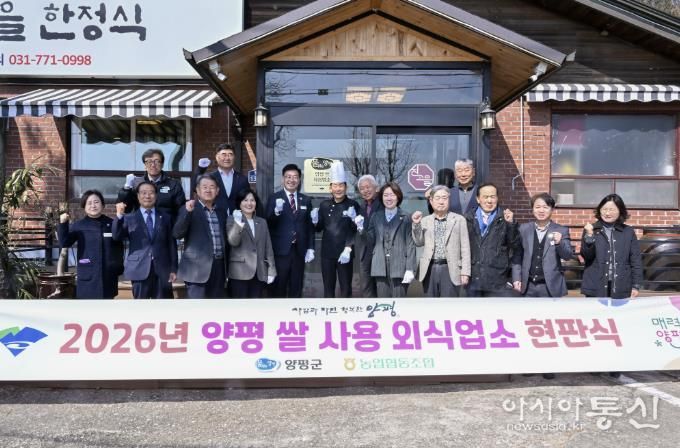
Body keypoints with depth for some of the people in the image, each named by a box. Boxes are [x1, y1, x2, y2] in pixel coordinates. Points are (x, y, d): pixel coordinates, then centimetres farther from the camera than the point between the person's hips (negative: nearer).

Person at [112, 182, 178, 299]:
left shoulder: (166, 218, 12)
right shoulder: (129, 218, 8)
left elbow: (172, 244, 9)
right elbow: (117, 237, -5)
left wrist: (173, 269, 3)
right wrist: (119, 215, -18)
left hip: (162, 270, 1)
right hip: (139, 269, -1)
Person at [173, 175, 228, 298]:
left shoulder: (221, 211, 14)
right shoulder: (188, 209, -2)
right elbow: (177, 234, -13)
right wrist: (187, 212, -25)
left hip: (219, 267, 6)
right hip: (197, 268, -5)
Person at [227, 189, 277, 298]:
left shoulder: (262, 222, 16)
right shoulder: (232, 219, 2)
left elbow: (268, 247, 14)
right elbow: (233, 242, -13)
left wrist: (271, 270, 6)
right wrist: (238, 225, -31)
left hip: (259, 273, 4)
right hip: (240, 272, -4)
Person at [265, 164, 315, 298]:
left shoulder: (306, 200, 10)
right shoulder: (274, 198, -2)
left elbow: (310, 226, 12)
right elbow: (268, 224, -9)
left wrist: (310, 248, 5)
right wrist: (276, 211, -27)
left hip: (299, 250, 4)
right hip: (281, 251, -3)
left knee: (296, 288, 9)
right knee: (278, 288, 2)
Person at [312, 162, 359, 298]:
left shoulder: (353, 205, -5)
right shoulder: (324, 205, 5)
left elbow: (356, 230, -6)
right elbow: (319, 228, 10)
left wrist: (354, 219, -24)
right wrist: (315, 220, -8)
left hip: (345, 253, -3)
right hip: (327, 253, 3)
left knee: (346, 288, 6)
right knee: (328, 287, 12)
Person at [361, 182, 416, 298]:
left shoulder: (405, 218, 2)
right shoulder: (376, 218, 12)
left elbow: (410, 244, -2)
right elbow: (371, 242, 10)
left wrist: (410, 269, -9)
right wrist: (361, 229, -7)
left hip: (399, 267, -3)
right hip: (380, 267, 3)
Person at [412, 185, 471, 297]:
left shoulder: (459, 220, 4)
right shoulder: (425, 220, 10)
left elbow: (465, 248, 1)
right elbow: (419, 243, 10)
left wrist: (465, 272, -5)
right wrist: (416, 224, -3)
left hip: (450, 269, -2)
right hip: (430, 269, 3)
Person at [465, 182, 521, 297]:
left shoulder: (505, 218, 3)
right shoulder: (468, 219, 7)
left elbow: (516, 246, -4)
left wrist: (511, 224, -15)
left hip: (498, 281, -2)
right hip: (472, 280, 2)